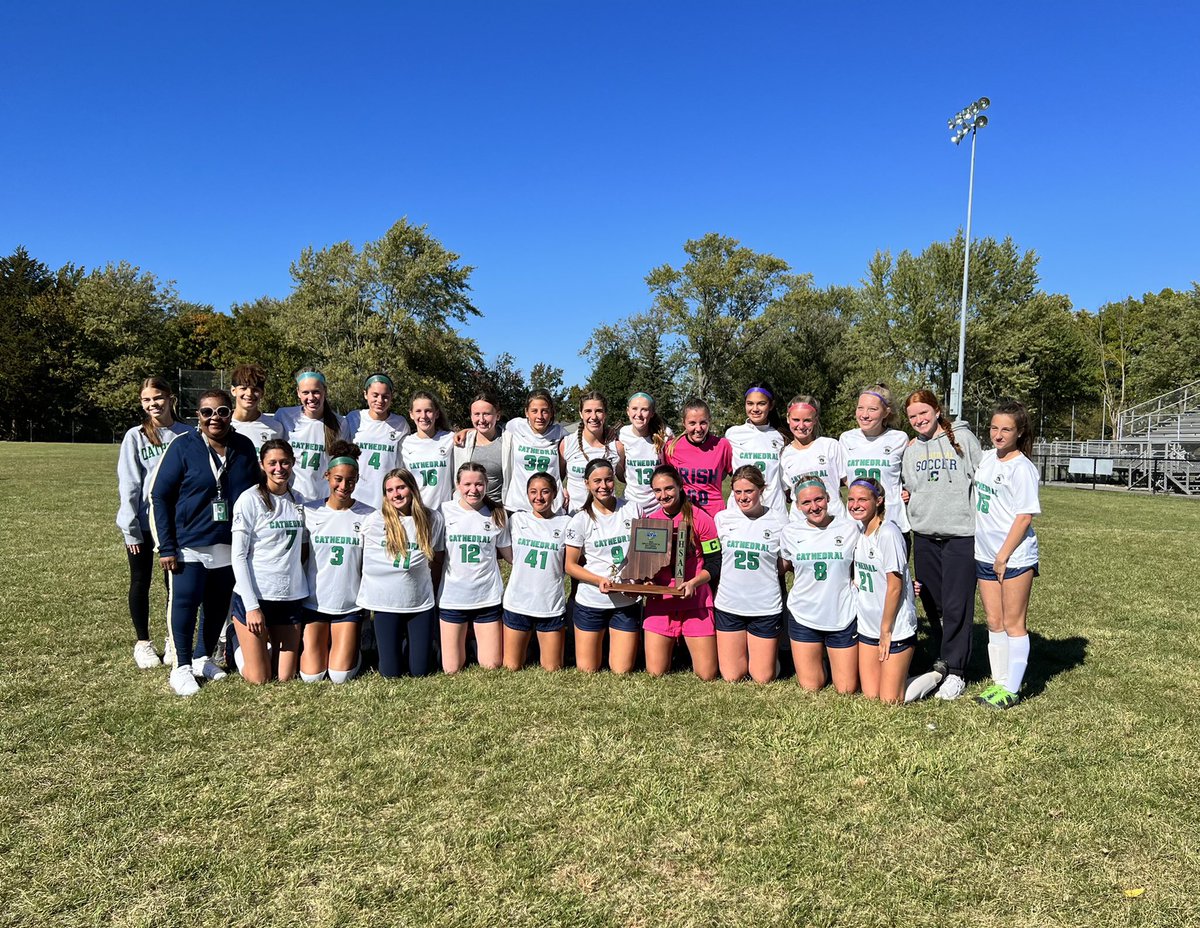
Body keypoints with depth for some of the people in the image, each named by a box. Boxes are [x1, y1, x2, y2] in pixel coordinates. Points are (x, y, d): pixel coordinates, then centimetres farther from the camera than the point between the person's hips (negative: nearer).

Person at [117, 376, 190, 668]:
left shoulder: (186, 434, 0)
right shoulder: (135, 437, -3)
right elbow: (128, 484, -5)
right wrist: (131, 529, -9)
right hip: (142, 523, -1)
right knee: (141, 582, 10)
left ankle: (174, 640, 23)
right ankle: (142, 642, 23)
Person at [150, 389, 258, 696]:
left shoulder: (245, 447, 3)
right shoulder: (183, 446, -7)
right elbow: (160, 495, -6)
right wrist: (166, 547, -9)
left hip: (230, 546, 4)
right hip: (189, 545, -3)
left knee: (219, 605, 12)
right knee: (185, 602, -1)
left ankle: (204, 658, 31)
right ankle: (182, 667, 16)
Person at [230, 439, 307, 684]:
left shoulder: (298, 501, 8)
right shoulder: (250, 500, -8)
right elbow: (238, 556, -10)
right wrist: (251, 606, -15)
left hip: (291, 595, 5)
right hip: (255, 595, -4)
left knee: (286, 677, 6)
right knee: (259, 678, 1)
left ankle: (269, 646, 36)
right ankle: (239, 641, 30)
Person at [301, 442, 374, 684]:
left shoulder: (367, 516, -3)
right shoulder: (310, 512, -1)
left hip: (350, 603, -1)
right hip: (314, 601, 1)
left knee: (340, 676, -5)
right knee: (311, 675, -1)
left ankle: (352, 647, 26)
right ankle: (321, 644, 29)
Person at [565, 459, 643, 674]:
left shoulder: (632, 510, 0)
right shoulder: (580, 520, -5)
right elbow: (570, 565, -3)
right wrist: (599, 580, -18)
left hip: (627, 601, 1)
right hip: (591, 602, -1)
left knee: (621, 671, 2)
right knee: (587, 670, 8)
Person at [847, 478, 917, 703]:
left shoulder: (888, 533, -18)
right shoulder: (859, 532, 6)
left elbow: (894, 587, -17)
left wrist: (886, 631, -13)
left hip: (895, 627, -7)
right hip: (868, 626, 7)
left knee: (890, 701, 0)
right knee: (871, 697, 9)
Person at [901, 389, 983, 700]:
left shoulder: (962, 438, -2)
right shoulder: (911, 449, 12)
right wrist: (906, 495, -1)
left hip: (960, 535, -5)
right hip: (924, 535, 5)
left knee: (957, 605, -3)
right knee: (931, 602, 11)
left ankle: (956, 672, 7)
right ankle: (943, 659, 29)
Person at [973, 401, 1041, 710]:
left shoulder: (1022, 468, -13)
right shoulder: (988, 457, 9)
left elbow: (1025, 516, -16)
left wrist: (1004, 555, -15)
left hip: (1015, 556, -7)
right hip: (985, 554, 7)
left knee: (1013, 624, 1)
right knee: (994, 622, 12)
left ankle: (1012, 689, 8)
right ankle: (999, 682, 22)